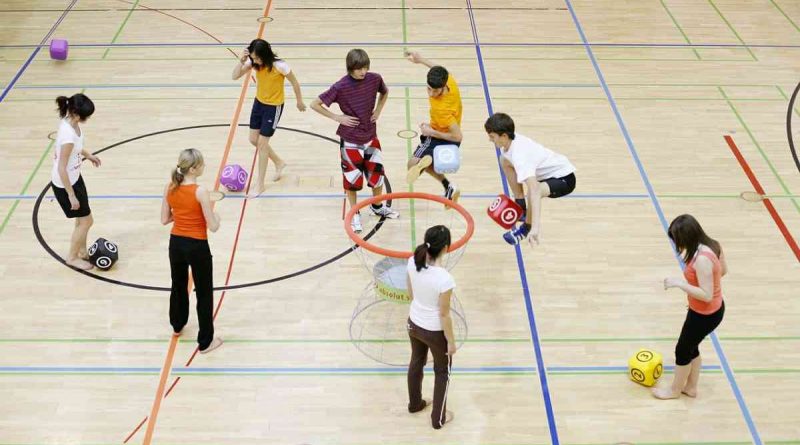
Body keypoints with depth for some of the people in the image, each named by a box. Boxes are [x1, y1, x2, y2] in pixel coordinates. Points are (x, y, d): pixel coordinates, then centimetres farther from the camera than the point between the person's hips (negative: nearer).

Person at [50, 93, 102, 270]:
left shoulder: (71, 122, -9)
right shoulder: (68, 135, -35)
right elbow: (61, 169, -29)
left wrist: (87, 154, 25)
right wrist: (71, 196, -22)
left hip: (74, 177, 8)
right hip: (64, 183, -8)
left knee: (82, 218, 22)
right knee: (86, 220, 8)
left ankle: (82, 251, 43)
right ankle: (72, 257, 28)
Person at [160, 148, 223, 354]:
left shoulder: (170, 188, -5)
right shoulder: (200, 192, -22)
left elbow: (164, 219, 4)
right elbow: (213, 227, -18)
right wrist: (214, 213, 2)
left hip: (176, 243, 6)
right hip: (197, 247, -6)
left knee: (178, 285, 29)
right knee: (204, 293, 9)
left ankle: (177, 325, 51)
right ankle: (205, 341, 17)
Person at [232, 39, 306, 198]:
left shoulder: (280, 66, -27)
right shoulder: (253, 62, -12)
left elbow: (294, 83, -13)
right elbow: (235, 76, -13)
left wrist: (299, 101, 0)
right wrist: (241, 61, -30)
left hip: (274, 107, -6)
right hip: (259, 103, 7)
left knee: (262, 143, -4)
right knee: (254, 139, 12)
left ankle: (260, 184, 9)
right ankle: (279, 162, 38)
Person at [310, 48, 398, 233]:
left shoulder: (374, 79, -9)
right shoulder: (341, 87, -21)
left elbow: (385, 92, 15)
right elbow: (315, 104, -16)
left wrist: (378, 111, 2)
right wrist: (337, 117, -16)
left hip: (370, 136, 4)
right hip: (350, 140, -4)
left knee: (377, 173, 13)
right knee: (352, 178, 8)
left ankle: (377, 206, 39)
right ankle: (354, 214, 27)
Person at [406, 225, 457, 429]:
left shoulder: (413, 262, -18)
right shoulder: (444, 279, -36)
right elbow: (444, 315, -23)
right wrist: (451, 341, -8)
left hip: (414, 324, 6)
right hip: (435, 331, -5)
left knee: (416, 363, 31)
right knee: (442, 372, 21)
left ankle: (415, 403, 54)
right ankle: (438, 418, 37)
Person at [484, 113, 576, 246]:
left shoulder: (519, 154, -37)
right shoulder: (511, 139, -11)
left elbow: (534, 190, -49)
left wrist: (536, 226, -57)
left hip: (564, 179, -10)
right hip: (548, 171, 10)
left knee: (535, 190, -39)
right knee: (504, 161, 15)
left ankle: (527, 227, -8)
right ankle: (521, 208, 24)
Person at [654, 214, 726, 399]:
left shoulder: (702, 259, -35)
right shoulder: (713, 245, -7)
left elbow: (706, 295, -32)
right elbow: (723, 270, 10)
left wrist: (680, 283, -29)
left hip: (705, 315, -9)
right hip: (714, 309, 9)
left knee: (682, 350, 15)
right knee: (691, 347, 26)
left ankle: (675, 390, 37)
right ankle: (691, 387, 44)